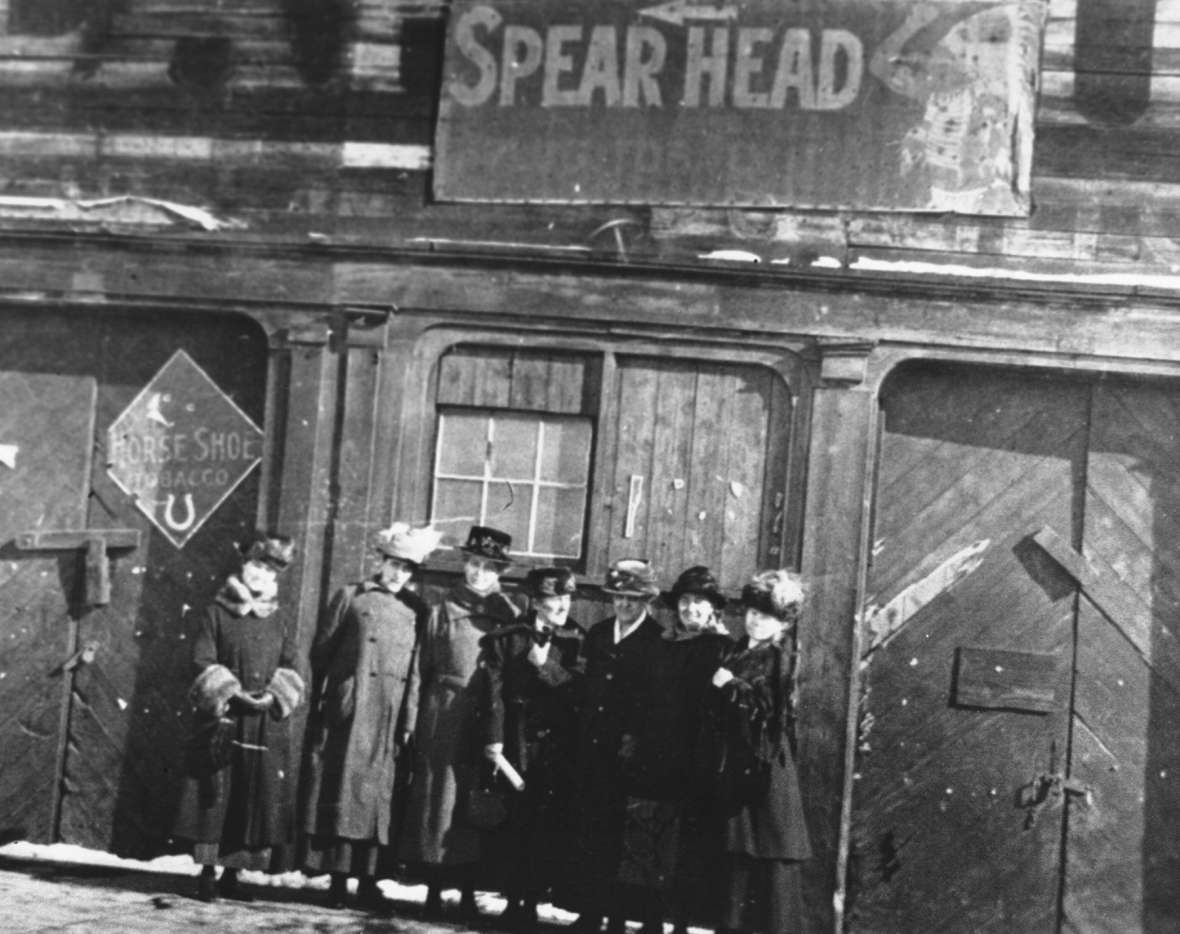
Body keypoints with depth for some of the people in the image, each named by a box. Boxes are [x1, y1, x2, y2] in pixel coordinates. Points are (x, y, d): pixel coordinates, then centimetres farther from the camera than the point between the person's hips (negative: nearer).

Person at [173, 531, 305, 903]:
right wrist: (230, 692, -16)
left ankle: (233, 872, 12)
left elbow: (291, 671, 11)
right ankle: (207, 873, 4)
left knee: (259, 798, 2)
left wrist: (274, 696, -9)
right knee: (215, 795, -4)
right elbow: (203, 662, -2)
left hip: (267, 723, 3)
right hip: (222, 718, -3)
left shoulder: (281, 622, 14)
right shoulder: (216, 613, 4)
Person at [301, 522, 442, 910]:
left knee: (381, 798, 3)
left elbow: (416, 670, 6)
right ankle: (338, 880, 4)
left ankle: (368, 881, 9)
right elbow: (321, 652, 6)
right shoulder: (350, 597, 6)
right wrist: (321, 702, 1)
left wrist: (409, 722, -1)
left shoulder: (417, 610, 10)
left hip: (390, 721, 2)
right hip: (346, 714, -2)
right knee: (341, 792, -1)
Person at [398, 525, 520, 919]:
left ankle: (468, 893, 10)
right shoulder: (442, 610, 7)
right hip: (442, 720, 0)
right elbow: (424, 668, 7)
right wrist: (425, 719, 0)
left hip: (488, 721, 0)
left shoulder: (508, 617, 7)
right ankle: (433, 891, 5)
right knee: (438, 797, 0)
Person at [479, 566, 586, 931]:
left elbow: (580, 691, -1)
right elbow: (495, 690, -3)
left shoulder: (574, 640, 8)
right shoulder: (506, 638, 4)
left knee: (551, 825, -3)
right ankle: (514, 900, 9)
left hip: (559, 746, 1)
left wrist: (546, 665, -10)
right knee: (516, 823, 0)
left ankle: (531, 899, 6)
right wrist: (495, 738, -11)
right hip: (519, 741, -1)